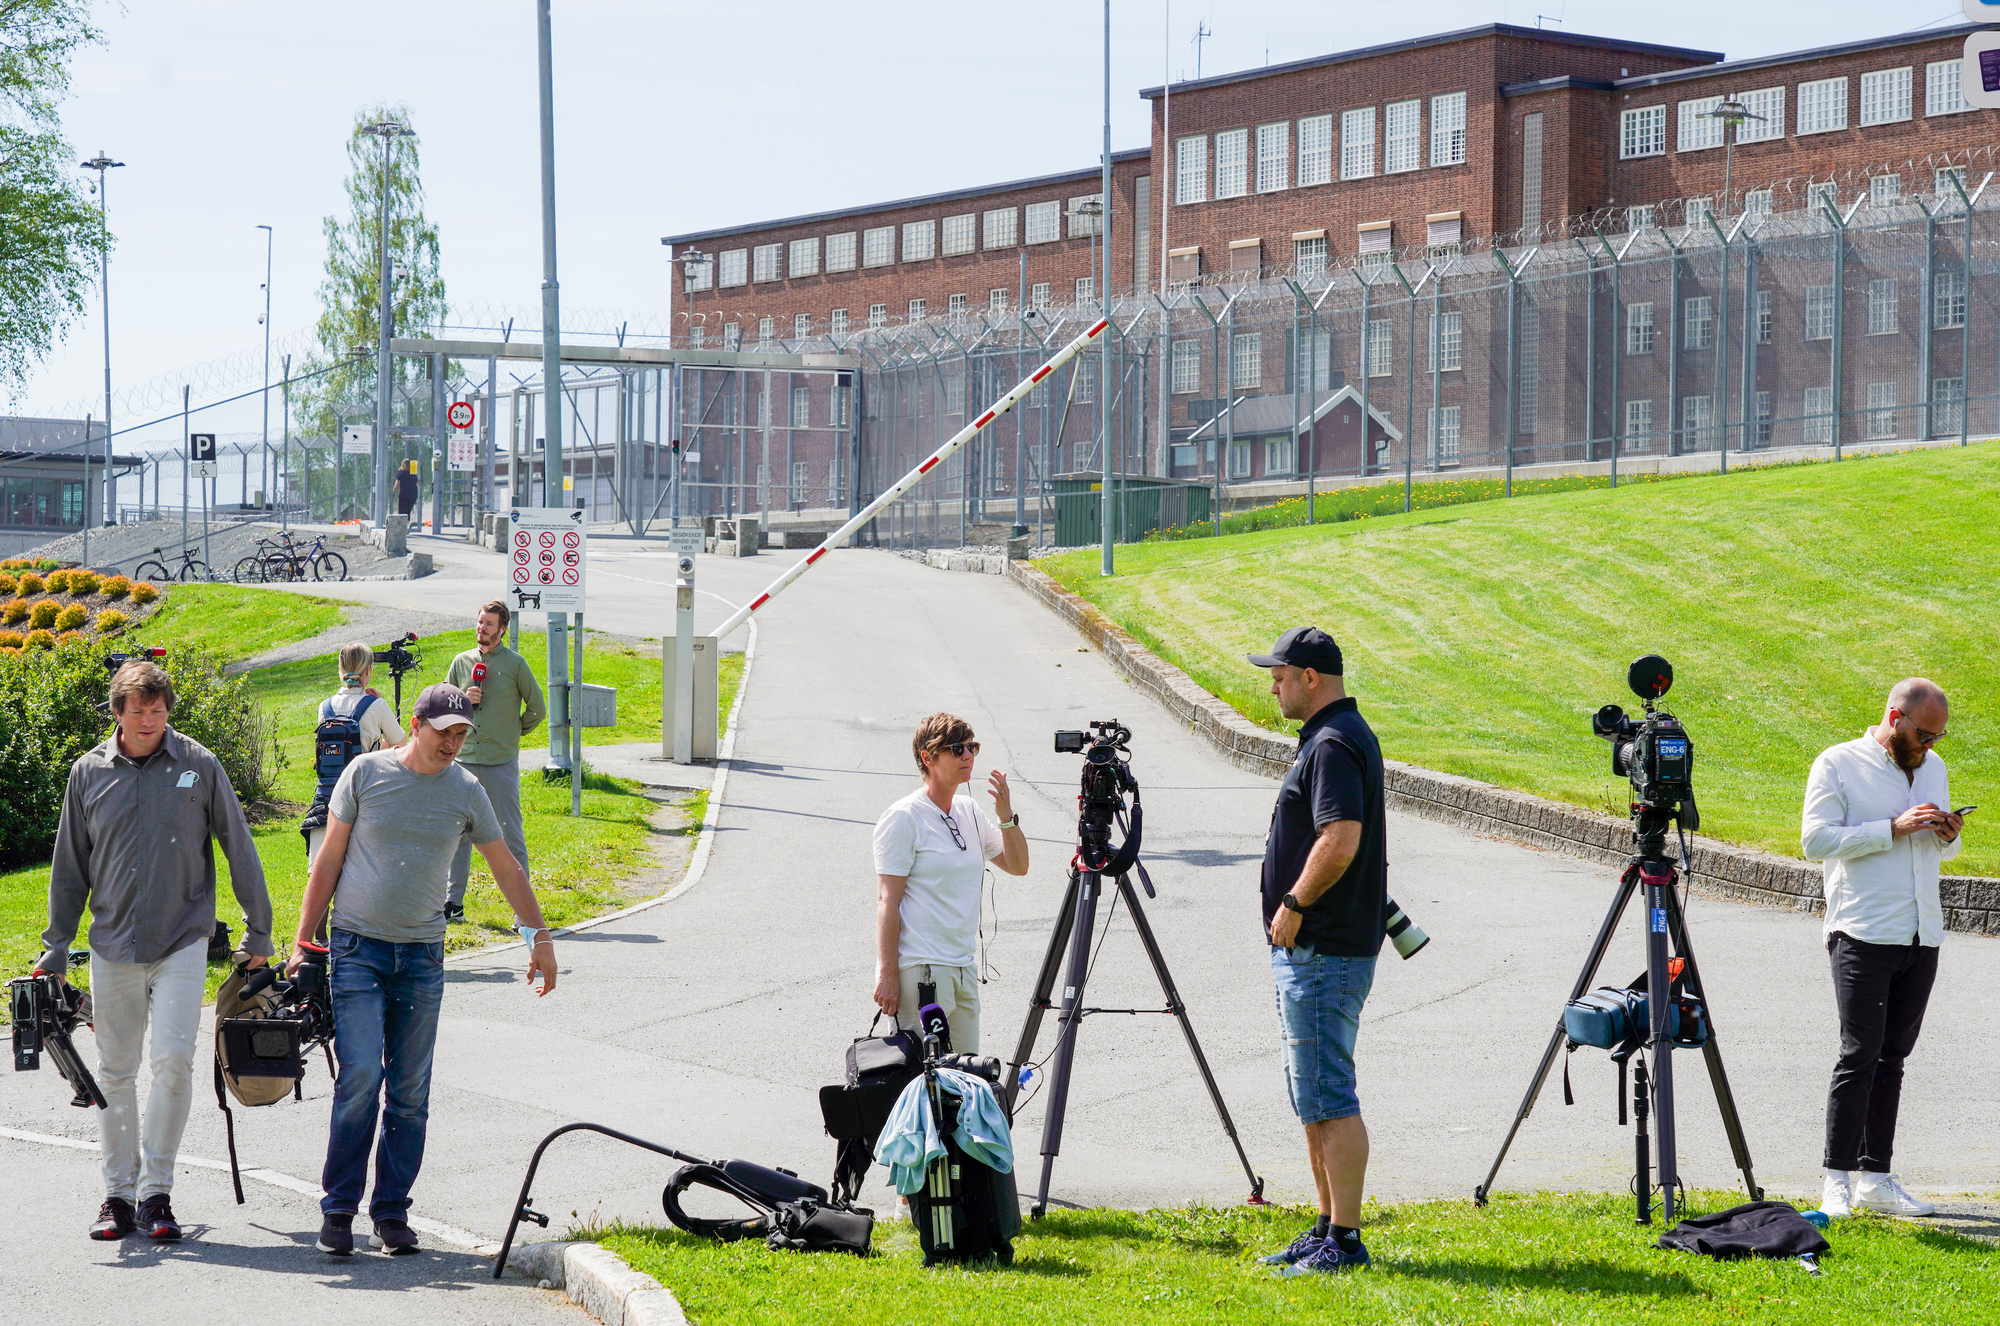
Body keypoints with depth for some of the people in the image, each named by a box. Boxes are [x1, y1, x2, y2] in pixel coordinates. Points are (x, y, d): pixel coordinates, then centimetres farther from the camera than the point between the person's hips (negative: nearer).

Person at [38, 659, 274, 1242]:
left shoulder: (199, 766, -1)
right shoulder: (89, 773, 4)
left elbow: (238, 848, 6)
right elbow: (70, 867, 12)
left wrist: (258, 931, 9)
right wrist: (54, 948, 12)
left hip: (182, 942, -2)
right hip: (113, 947, 2)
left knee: (173, 1059, -13)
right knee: (115, 1073, 7)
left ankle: (156, 1191, -2)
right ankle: (119, 1194, 17)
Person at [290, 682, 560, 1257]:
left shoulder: (466, 790, 5)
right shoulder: (367, 773, -2)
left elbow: (507, 868, 16)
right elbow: (329, 860, 4)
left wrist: (540, 937, 14)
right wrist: (303, 941, 1)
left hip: (423, 956, 3)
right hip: (358, 948, -3)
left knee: (410, 1092, 2)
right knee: (360, 1077, -13)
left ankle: (392, 1212, 10)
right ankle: (338, 1208, -3)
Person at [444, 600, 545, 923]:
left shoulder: (514, 663, 0)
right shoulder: (462, 662, 10)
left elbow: (537, 709, 6)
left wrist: (514, 733, 6)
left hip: (501, 762, -4)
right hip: (465, 759, 4)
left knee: (511, 835, -3)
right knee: (459, 832, 6)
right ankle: (454, 902, 13)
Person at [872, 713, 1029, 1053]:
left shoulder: (969, 810, 12)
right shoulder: (903, 818, -9)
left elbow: (1017, 866, 15)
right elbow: (886, 900, -12)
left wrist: (1006, 817, -3)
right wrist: (887, 974, -17)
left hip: (964, 967, 8)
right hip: (920, 970, -8)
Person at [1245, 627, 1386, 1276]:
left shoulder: (1334, 744, -16)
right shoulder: (1342, 734, 17)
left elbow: (1341, 839, -27)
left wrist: (1293, 905, -16)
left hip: (1322, 953, -11)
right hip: (1308, 949, 11)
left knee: (1329, 1099, -8)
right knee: (1312, 1099, 15)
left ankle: (1345, 1240, -6)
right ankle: (1328, 1229, 21)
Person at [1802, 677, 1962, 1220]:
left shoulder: (1932, 766, 16)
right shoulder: (1838, 764, -3)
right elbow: (1817, 840, -11)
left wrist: (1947, 834, 1)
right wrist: (1894, 828, -17)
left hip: (1922, 935, 6)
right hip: (1863, 935, -6)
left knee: (1893, 1056, 6)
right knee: (1859, 1054, -11)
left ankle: (1875, 1176, 10)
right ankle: (1837, 1177, -5)